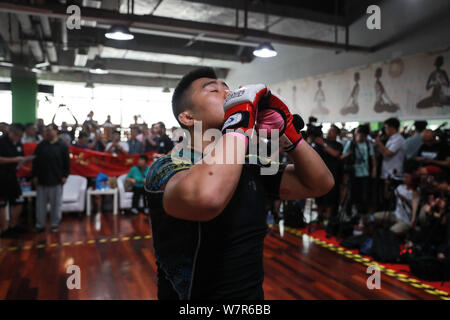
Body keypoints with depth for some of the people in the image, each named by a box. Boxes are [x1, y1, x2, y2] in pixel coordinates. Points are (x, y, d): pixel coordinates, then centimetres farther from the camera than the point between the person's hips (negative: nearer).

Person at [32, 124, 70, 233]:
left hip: (56, 180, -2)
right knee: (40, 203, 7)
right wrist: (34, 175, 1)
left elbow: (66, 162, 0)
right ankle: (40, 225, 18)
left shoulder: (62, 146, 0)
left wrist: (65, 176, -5)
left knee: (56, 203, 6)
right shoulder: (41, 145, 6)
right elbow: (35, 161, 7)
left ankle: (55, 224, 19)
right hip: (41, 180, 2)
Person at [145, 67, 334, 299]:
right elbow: (205, 198, -38)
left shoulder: (250, 167, 3)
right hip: (201, 293, -6)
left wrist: (287, 130, -8)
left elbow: (320, 184, 4)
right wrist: (241, 119, -26)